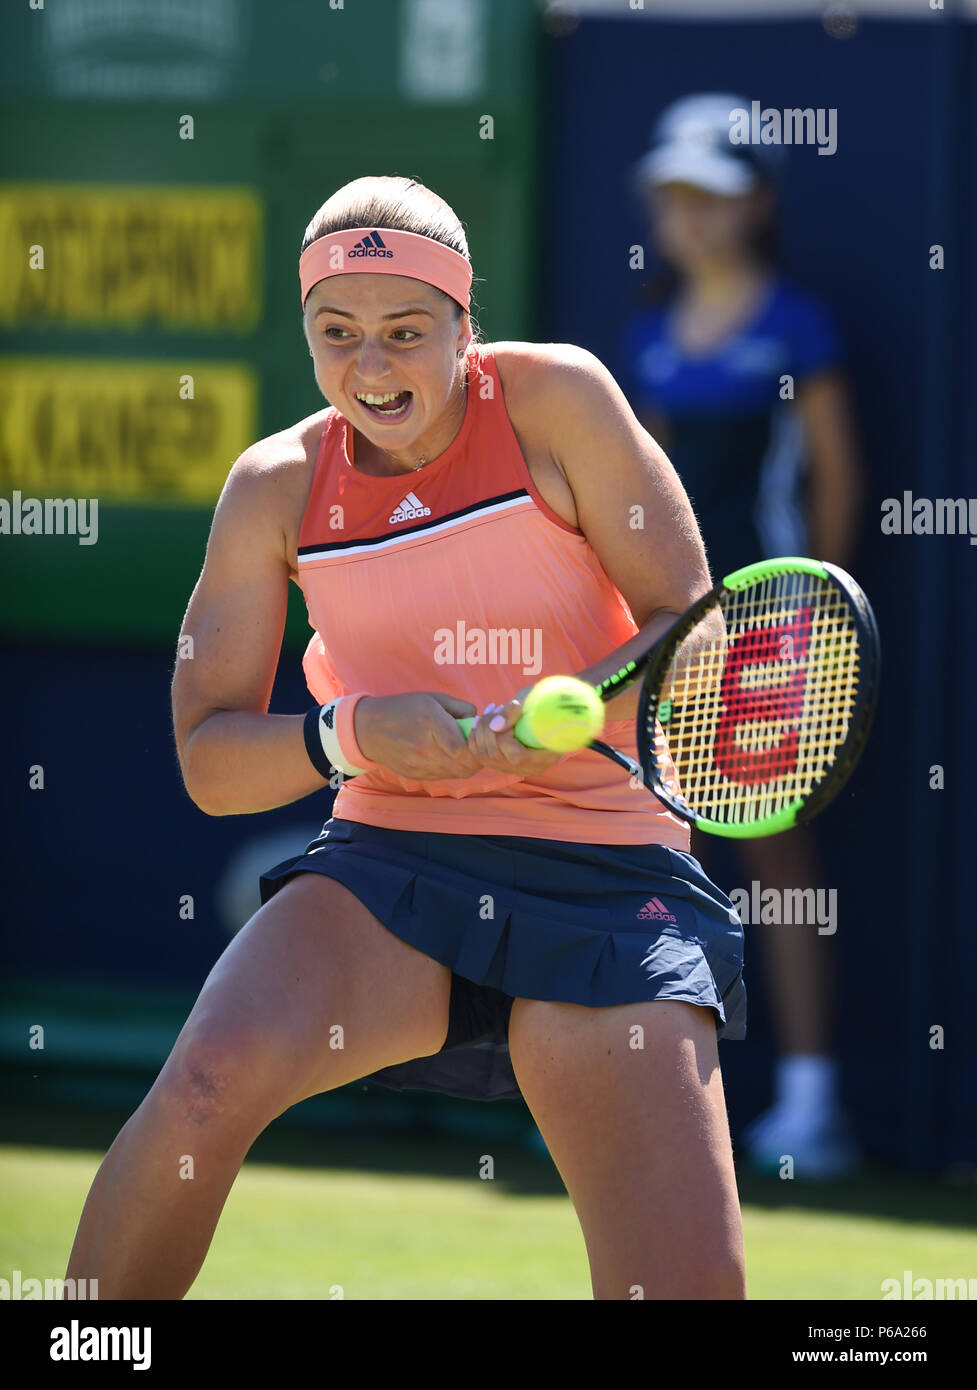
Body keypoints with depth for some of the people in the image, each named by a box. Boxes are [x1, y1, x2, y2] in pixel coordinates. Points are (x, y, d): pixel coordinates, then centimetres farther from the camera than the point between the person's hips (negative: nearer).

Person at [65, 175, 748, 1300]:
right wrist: (348, 734, -17)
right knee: (210, 1080, -30)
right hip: (391, 865, 2)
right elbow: (207, 760, 4)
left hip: (609, 871, -1)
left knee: (690, 1289, -19)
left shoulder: (554, 398, -3)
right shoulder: (277, 486, 4)